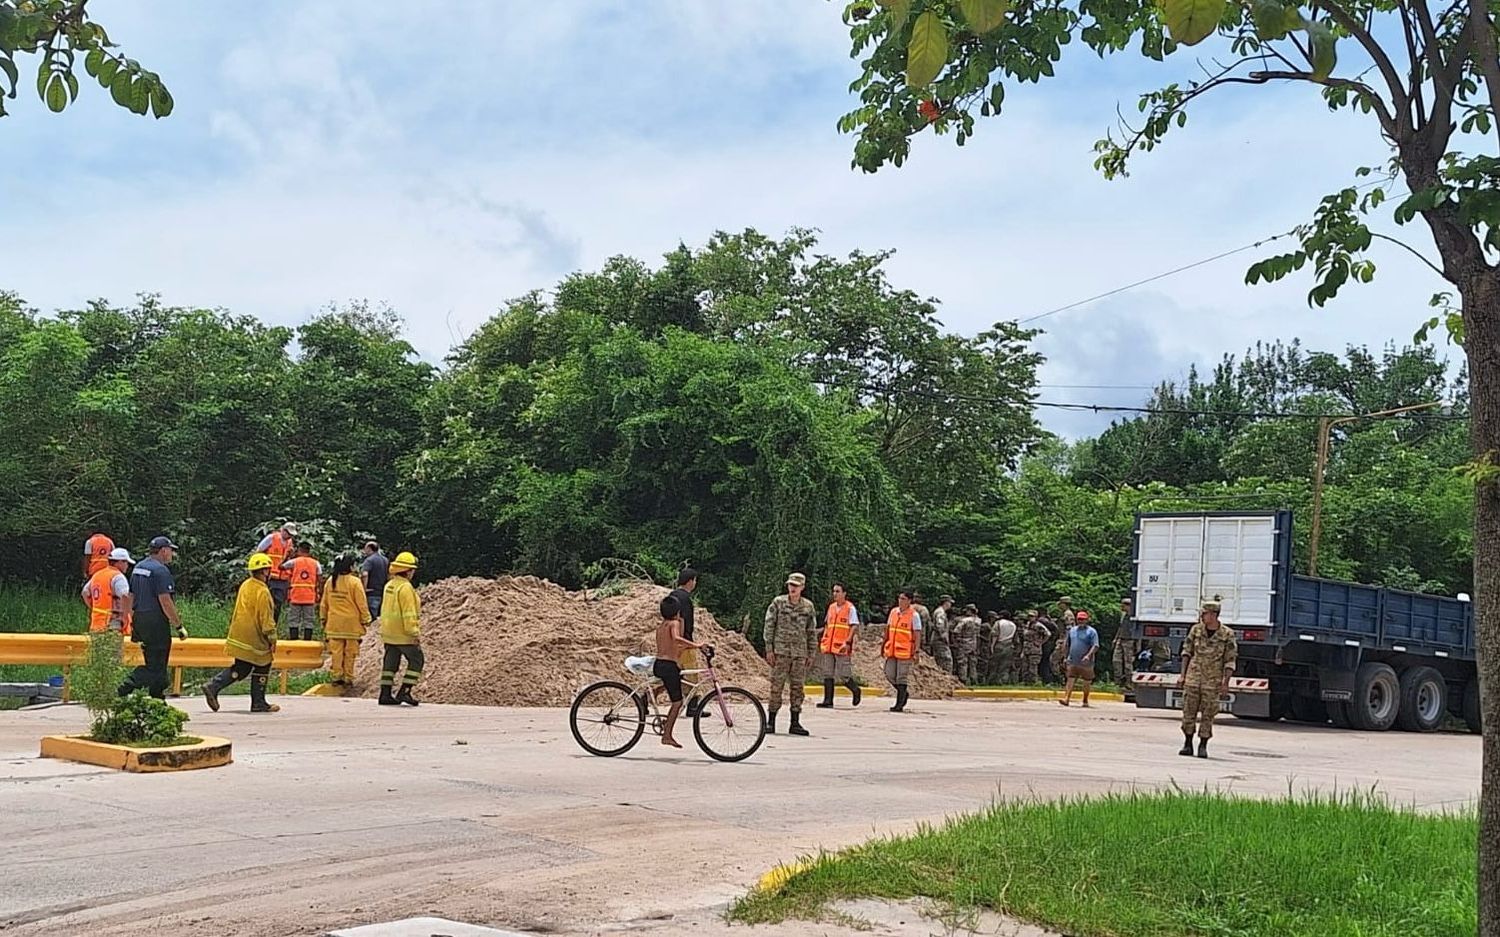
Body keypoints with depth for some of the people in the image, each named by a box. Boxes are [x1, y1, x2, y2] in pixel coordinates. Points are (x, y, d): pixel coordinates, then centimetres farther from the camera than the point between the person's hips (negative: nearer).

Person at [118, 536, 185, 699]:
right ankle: (124, 689, -19)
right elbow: (165, 602, -19)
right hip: (156, 623, -9)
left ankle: (158, 699, 19)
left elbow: (130, 597, 18)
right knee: (155, 667, -6)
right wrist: (179, 626, -13)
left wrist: (134, 621, 24)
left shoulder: (138, 567, 14)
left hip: (139, 620, 9)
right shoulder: (160, 570, -14)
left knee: (156, 663, 16)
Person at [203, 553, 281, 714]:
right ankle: (258, 703, 11)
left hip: (240, 637, 8)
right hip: (255, 639, -8)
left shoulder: (245, 585, 10)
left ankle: (213, 687, 1)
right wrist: (272, 639, -12)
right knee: (261, 669, 5)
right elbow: (266, 618, -18)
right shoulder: (262, 591, -18)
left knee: (240, 668, 14)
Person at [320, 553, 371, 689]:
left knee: (336, 651, 8)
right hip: (351, 623, -4)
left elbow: (324, 603, 9)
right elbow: (362, 603, -10)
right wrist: (366, 619, 1)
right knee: (350, 652, 5)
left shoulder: (330, 581, 1)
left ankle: (336, 676, 10)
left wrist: (323, 618, 20)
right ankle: (348, 678, 9)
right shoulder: (355, 582, -13)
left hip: (334, 622, 4)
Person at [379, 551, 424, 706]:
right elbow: (409, 614, -20)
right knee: (416, 661, 0)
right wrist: (415, 633, -18)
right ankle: (404, 692, -5)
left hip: (388, 633, 9)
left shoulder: (389, 585, 12)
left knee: (390, 663, 11)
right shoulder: (405, 587, -17)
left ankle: (385, 694, 10)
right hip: (403, 635, -9)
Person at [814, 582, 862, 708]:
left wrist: (847, 642, -19)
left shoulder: (850, 608, -5)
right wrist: (823, 640, 15)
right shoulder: (831, 607, 14)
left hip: (842, 648, -6)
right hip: (829, 646, 6)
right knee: (828, 674, 3)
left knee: (843, 675, -4)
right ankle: (828, 701, 6)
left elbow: (854, 627, -10)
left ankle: (855, 690, 22)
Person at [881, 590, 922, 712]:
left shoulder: (914, 615, -6)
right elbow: (887, 630, 17)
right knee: (890, 675, 6)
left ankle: (899, 705, 5)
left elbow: (917, 635, -7)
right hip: (891, 651, 6)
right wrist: (883, 645, 17)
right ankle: (903, 693, 29)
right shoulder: (893, 611, 10)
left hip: (905, 652, -6)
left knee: (901, 678, -2)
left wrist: (916, 651, -13)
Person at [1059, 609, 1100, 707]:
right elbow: (1068, 644, 22)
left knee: (1087, 682, 6)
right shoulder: (1072, 630, 14)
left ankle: (1085, 701, 17)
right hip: (1072, 661, 4)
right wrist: (1067, 656, 18)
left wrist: (1088, 655, -26)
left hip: (1086, 663, -4)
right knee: (1070, 680, -6)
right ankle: (1066, 699, -13)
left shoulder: (1091, 632, -4)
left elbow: (1095, 646, -13)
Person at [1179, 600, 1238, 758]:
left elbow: (1230, 661, -2)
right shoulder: (1196, 630, 3)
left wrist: (1225, 682, -9)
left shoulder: (1227, 635, -4)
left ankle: (1203, 746, 9)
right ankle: (1187, 744, 13)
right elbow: (1186, 652, 9)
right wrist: (1183, 674, 4)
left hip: (1213, 681, -2)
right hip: (1193, 678, 2)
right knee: (1189, 711, 3)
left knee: (1207, 715, -1)